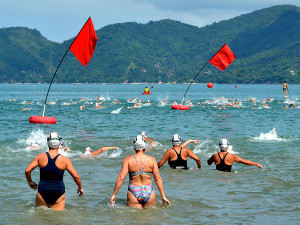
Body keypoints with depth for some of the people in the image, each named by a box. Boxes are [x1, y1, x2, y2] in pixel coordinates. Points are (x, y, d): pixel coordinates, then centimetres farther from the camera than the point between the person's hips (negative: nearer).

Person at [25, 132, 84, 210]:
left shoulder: (40, 157, -3)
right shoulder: (64, 160, -5)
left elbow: (27, 170, -3)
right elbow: (76, 176, -5)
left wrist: (30, 182, 16)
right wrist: (80, 188, 12)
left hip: (43, 191, 0)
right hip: (58, 192, 0)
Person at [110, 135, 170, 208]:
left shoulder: (128, 160, 0)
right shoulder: (151, 160, 2)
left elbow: (121, 178, -4)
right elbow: (158, 179, 2)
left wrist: (114, 194, 1)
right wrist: (163, 196, 8)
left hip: (133, 193, 0)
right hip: (149, 193, 0)